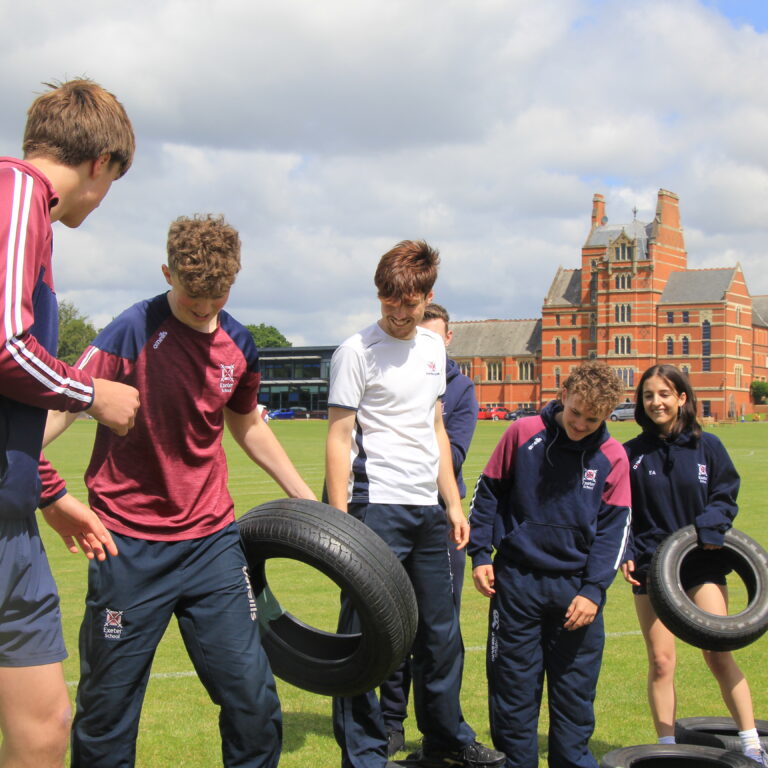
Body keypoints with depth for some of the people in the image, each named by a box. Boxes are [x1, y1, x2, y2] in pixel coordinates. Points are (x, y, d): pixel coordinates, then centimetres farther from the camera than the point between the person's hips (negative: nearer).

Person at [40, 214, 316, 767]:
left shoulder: (239, 344, 6)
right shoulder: (135, 331, -11)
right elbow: (59, 405, -19)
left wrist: (306, 498, 25)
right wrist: (52, 491, -36)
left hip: (213, 539, 4)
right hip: (132, 545, -4)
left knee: (252, 695, 3)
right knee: (108, 706, 4)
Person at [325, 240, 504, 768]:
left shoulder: (433, 347, 12)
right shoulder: (358, 351, -7)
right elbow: (339, 437, -10)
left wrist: (453, 503, 15)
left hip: (428, 508, 7)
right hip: (378, 506, -7)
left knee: (442, 630, 16)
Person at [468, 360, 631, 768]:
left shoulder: (612, 457, -1)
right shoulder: (523, 433, -4)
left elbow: (613, 529, 1)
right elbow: (488, 493, 5)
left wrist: (593, 590, -8)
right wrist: (480, 554, -1)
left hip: (576, 588, 1)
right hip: (516, 581, -1)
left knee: (576, 689, 7)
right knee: (513, 686, 5)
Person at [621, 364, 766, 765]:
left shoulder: (707, 446, 1)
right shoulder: (631, 453, 2)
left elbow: (726, 495, 5)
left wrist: (711, 525, -14)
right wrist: (624, 553, -9)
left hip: (703, 565, -1)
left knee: (718, 652, -6)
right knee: (661, 661, 2)